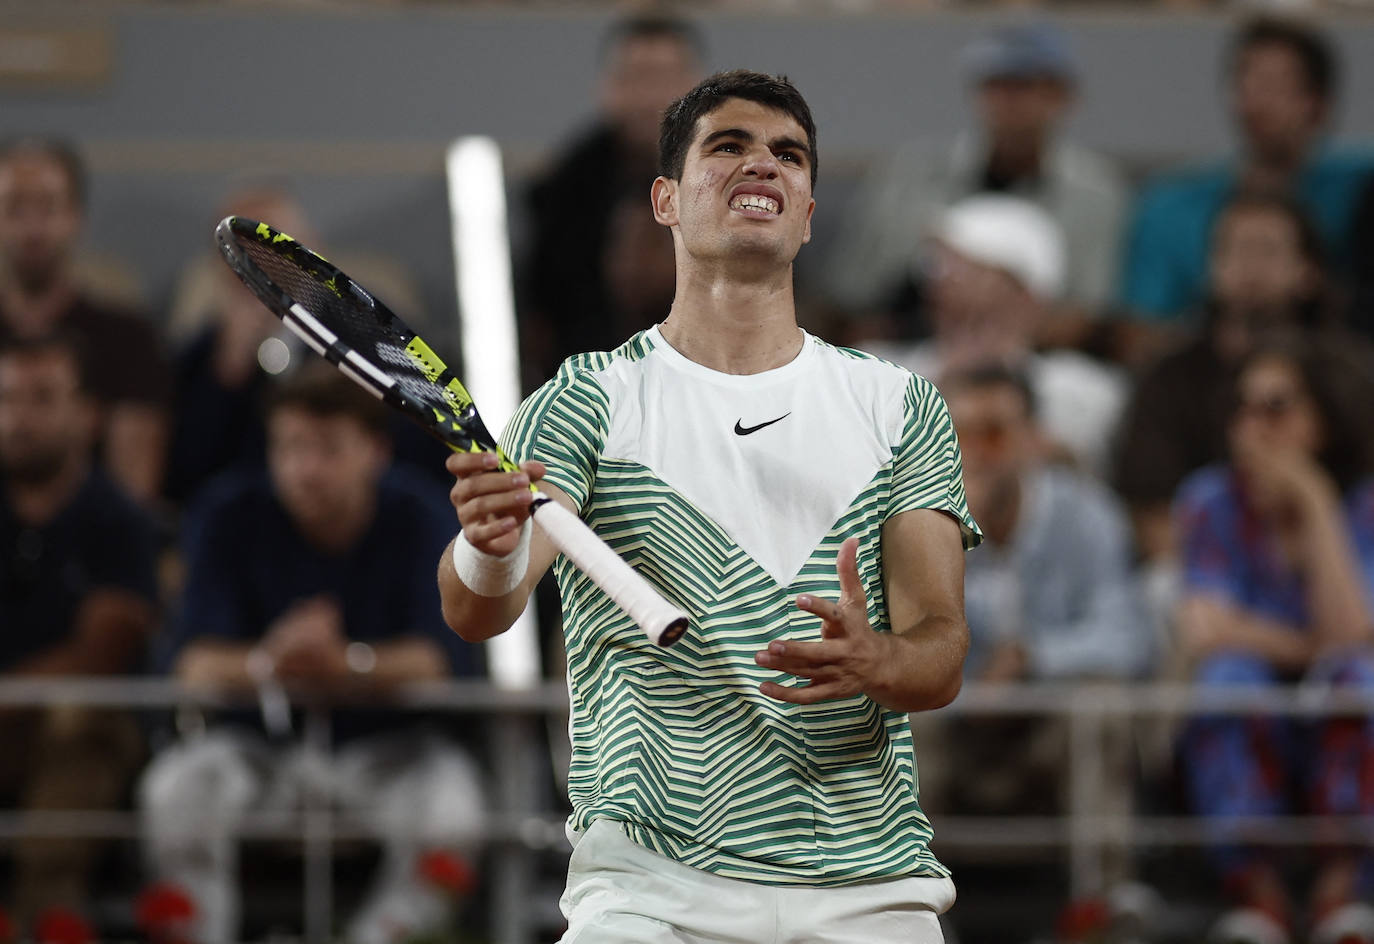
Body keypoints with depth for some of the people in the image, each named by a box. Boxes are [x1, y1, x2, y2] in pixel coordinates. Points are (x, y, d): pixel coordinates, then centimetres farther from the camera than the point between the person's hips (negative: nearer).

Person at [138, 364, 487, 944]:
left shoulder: (415, 520, -10)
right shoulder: (230, 518, -11)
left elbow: (441, 660, -22)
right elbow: (192, 662, -21)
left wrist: (346, 666, -44)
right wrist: (266, 664, -46)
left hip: (380, 743, 0)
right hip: (257, 739, 0)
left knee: (450, 807, -32)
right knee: (175, 789, -30)